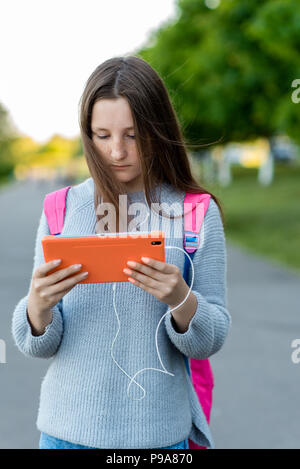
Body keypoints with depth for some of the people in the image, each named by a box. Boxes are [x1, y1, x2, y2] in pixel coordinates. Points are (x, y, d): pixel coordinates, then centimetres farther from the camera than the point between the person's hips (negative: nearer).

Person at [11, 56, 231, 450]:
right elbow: (39, 345, -1)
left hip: (158, 432, -1)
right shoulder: (62, 209, -2)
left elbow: (211, 340, -4)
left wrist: (181, 299, -23)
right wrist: (38, 305, -22)